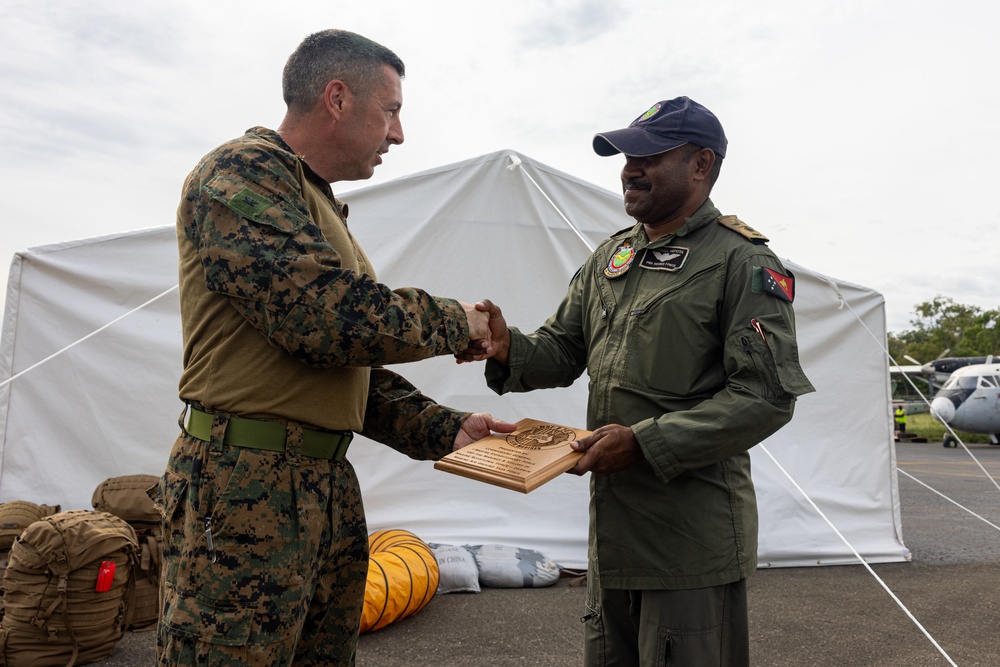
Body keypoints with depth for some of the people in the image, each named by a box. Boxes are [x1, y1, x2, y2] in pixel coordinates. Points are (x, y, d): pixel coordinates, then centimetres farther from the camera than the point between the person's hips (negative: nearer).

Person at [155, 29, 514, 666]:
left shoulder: (324, 210, 19)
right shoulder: (240, 173, -11)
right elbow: (330, 316, -25)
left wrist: (444, 428, 8)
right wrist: (454, 321, -9)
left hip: (329, 486, 9)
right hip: (246, 488, -9)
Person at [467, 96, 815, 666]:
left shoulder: (743, 262, -9)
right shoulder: (610, 257, 12)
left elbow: (767, 396, -16)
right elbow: (562, 351, 13)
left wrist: (646, 441, -22)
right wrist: (510, 349, -10)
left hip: (694, 537, -6)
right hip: (611, 526, 7)